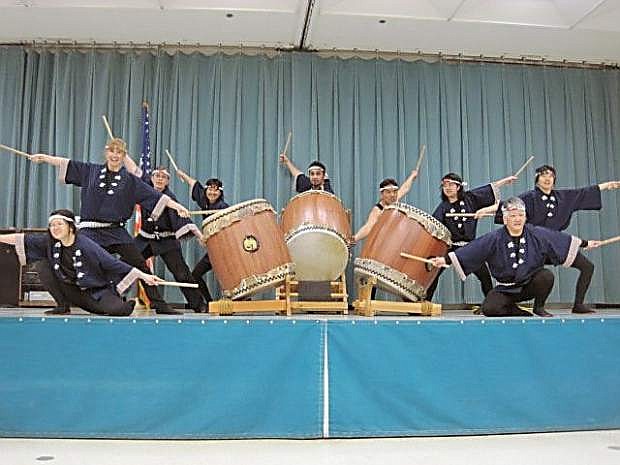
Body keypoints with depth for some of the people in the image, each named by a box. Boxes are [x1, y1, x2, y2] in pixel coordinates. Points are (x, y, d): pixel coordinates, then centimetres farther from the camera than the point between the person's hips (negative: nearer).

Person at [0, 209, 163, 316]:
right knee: (42, 265, -10)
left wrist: (144, 275, -24)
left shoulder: (86, 245, -20)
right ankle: (63, 306, 1)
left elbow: (114, 263, -21)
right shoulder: (50, 241, -6)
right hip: (71, 289, 5)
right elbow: (23, 239, -3)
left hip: (96, 290, -5)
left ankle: (128, 304, 11)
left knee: (117, 309, -31)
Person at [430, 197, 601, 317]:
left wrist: (585, 243, 9)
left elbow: (561, 238, 6)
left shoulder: (536, 234, -4)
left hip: (530, 285, 2)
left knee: (547, 276, -28)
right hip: (506, 289, -2)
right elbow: (471, 249, -18)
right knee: (489, 309, -26)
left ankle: (539, 308, 1)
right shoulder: (495, 238, -12)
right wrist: (445, 260, -26)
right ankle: (516, 311, 5)